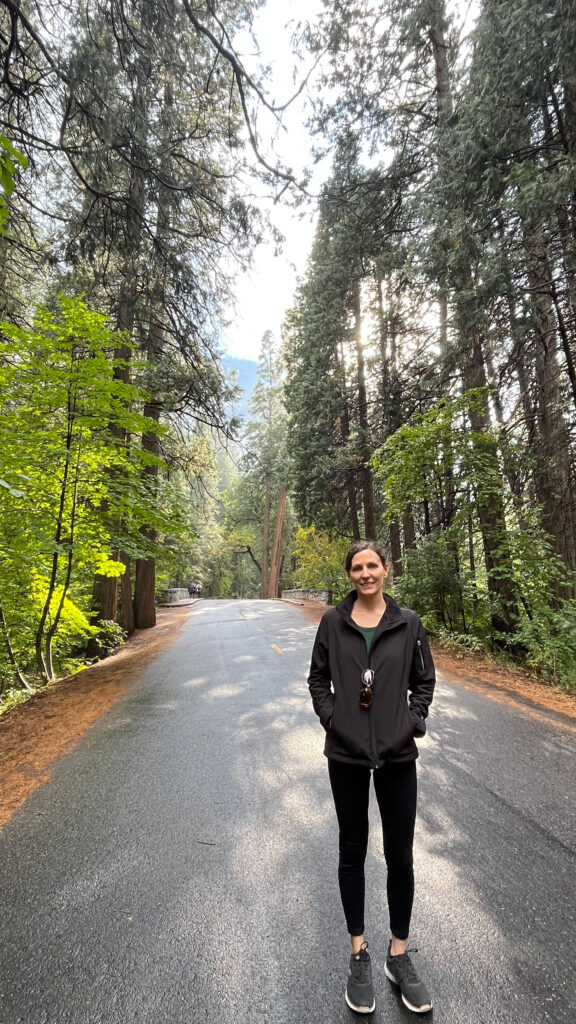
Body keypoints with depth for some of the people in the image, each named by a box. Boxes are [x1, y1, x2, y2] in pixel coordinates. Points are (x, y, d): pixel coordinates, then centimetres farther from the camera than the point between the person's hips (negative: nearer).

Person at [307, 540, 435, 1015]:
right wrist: (331, 718, -8)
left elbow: (424, 681, 4)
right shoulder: (333, 621, -5)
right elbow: (318, 678, 3)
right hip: (346, 754, 0)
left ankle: (399, 956, 39)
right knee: (353, 852, 17)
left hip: (397, 755, 1)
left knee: (400, 857, 13)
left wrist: (413, 722, -6)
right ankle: (360, 954, 39)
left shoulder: (408, 623, -4)